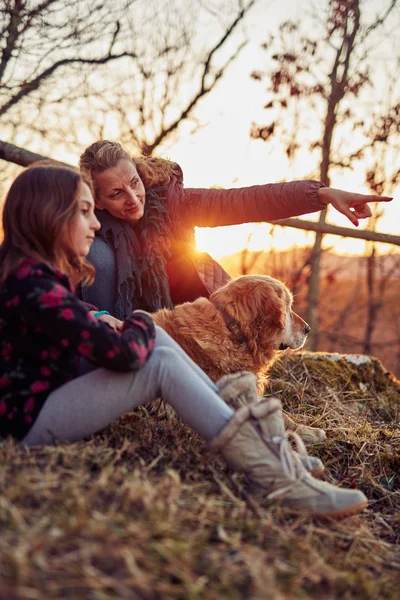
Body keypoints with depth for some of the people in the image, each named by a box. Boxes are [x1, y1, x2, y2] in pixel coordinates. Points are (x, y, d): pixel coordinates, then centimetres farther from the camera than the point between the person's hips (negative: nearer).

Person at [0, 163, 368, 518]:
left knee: (152, 338, 1)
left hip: (49, 400, 10)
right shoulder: (32, 285, -22)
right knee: (163, 362, -20)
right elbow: (119, 353, -28)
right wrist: (139, 327, -5)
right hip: (30, 422, -10)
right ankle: (275, 479, -22)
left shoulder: (34, 273, 10)